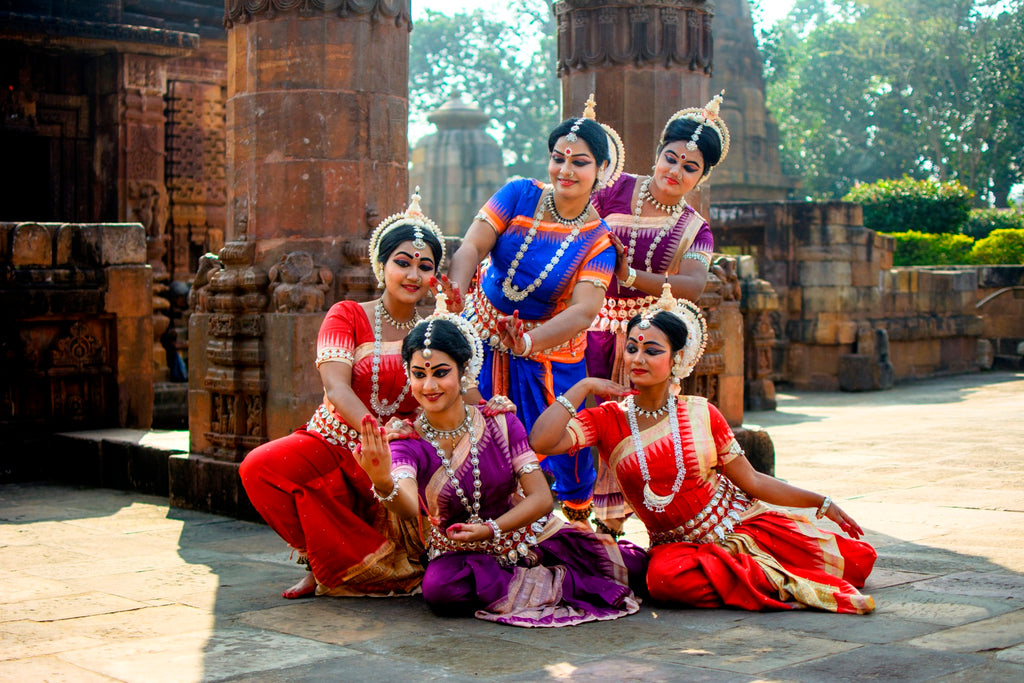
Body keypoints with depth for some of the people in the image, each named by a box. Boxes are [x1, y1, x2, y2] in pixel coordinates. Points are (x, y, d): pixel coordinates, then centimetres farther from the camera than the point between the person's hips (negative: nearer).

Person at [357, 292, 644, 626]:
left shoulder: (500, 423, -6)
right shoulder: (407, 443, -11)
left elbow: (542, 498, -9)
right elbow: (409, 508, -32)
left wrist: (491, 530, -24)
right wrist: (383, 483, -55)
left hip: (528, 536, 0)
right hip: (461, 555, 0)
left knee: (633, 564, -20)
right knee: (440, 587, -38)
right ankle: (557, 585, -19)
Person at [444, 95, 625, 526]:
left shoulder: (598, 240, -9)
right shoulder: (520, 195, -4)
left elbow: (584, 311, -23)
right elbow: (472, 247, -14)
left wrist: (528, 342, -41)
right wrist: (455, 289, -38)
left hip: (547, 352, -2)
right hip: (482, 342, 2)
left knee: (559, 450, 2)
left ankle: (575, 531, 29)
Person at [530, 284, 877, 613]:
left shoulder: (701, 414, -2)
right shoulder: (607, 419, -5)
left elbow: (752, 480, 3)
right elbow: (541, 441, -22)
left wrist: (822, 503, 2)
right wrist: (583, 386, -14)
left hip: (742, 522, 1)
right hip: (676, 544, -1)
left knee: (856, 558, -12)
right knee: (666, 577, -39)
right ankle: (783, 584, -20)